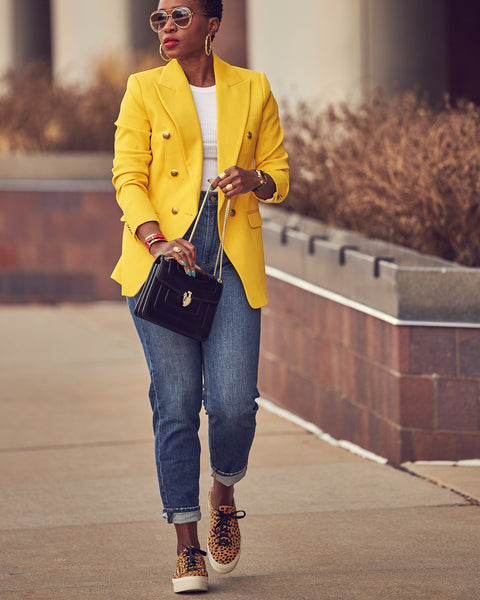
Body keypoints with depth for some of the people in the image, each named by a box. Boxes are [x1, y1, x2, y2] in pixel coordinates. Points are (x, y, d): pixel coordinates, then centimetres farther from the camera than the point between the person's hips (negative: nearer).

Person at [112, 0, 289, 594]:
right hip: (161, 256, -1)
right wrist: (156, 241, -16)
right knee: (176, 403, -4)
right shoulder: (144, 90, 6)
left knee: (233, 403, -10)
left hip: (233, 255, 1)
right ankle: (187, 549, 5)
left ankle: (224, 494, 23)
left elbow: (279, 173, 16)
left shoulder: (252, 90, 11)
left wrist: (253, 178, -7)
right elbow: (128, 178, 0)